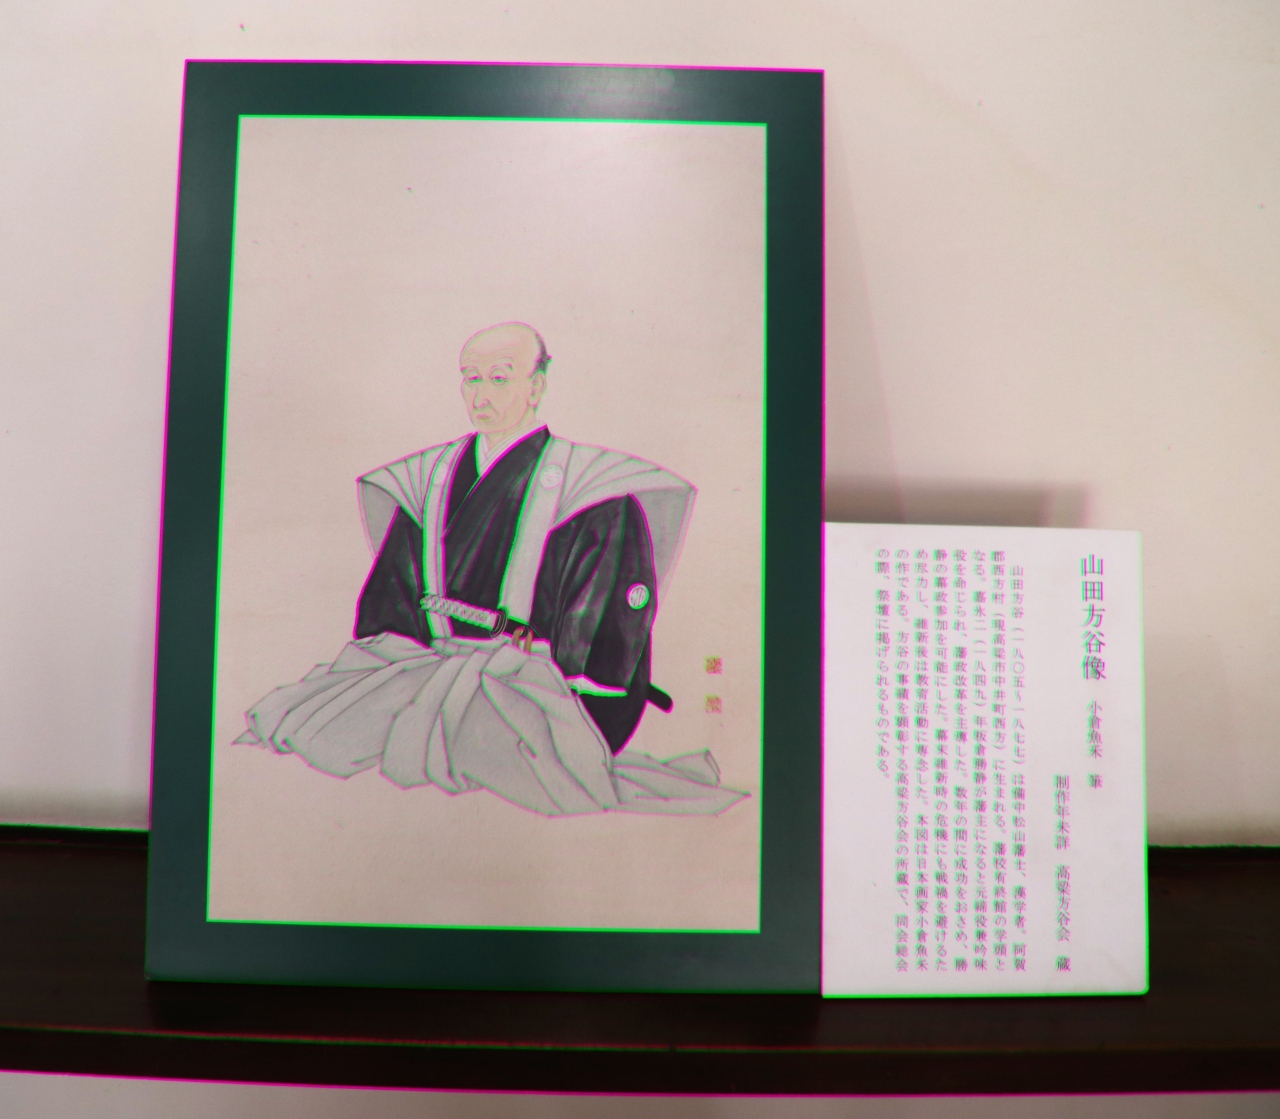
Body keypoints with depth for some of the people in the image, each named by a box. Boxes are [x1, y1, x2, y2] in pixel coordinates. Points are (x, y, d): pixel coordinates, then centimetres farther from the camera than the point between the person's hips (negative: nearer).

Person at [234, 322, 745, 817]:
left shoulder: (591, 488, -3)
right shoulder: (430, 479, 14)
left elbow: (602, 635, -7)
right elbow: (388, 604, 12)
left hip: (533, 681, -5)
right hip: (431, 669, 5)